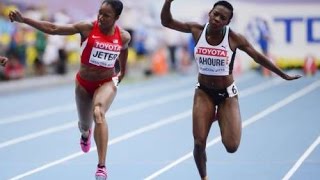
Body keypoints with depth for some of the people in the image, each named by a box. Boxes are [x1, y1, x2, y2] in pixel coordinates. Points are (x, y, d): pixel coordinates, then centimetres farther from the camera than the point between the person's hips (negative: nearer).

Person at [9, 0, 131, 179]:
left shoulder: (124, 37, -12)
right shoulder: (87, 28, -18)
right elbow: (53, 28, -25)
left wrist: (122, 72, 24)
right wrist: (24, 19, -34)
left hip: (106, 83, -1)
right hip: (84, 83, 1)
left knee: (98, 113, -32)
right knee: (84, 124, 18)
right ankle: (85, 134, 62)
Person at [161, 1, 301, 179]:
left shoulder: (234, 38, -16)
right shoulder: (197, 30, -11)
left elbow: (258, 57, -4)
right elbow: (167, 21, -7)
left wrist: (284, 75, 2)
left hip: (227, 94, -1)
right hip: (203, 92, 1)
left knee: (232, 146, -8)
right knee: (199, 143, -8)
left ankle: (220, 117, 27)